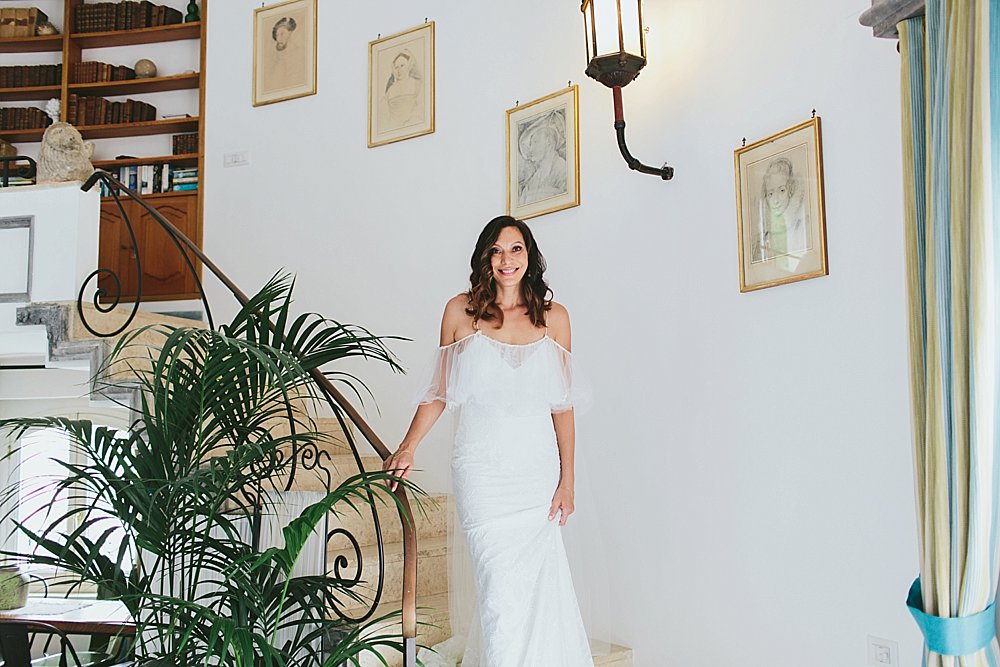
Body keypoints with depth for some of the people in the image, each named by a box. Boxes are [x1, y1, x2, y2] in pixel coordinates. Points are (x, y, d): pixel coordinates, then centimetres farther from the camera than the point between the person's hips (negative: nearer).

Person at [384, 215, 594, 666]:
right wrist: (407, 448, -3)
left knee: (537, 583, 4)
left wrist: (567, 479, 3)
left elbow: (562, 404, 6)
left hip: (537, 470, 2)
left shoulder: (554, 317, 7)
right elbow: (440, 392, 8)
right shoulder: (461, 311, 3)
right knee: (501, 586, -7)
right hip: (482, 470, -2)